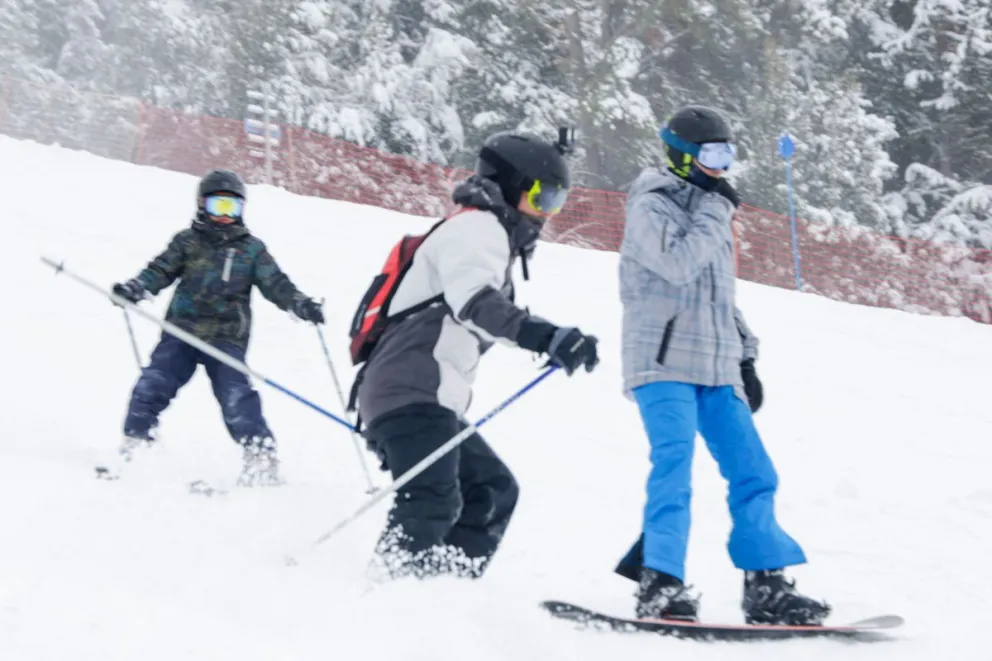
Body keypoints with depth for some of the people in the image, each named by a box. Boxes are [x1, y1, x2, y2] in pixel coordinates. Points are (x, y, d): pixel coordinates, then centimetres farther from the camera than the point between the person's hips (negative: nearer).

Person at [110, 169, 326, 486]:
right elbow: (161, 271, 4)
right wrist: (135, 288, -15)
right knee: (153, 385, -10)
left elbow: (275, 284, 5)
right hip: (181, 330, 1)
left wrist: (300, 304, -13)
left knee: (237, 395, -15)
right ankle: (135, 443, 3)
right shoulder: (187, 242, 11)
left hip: (226, 338, -1)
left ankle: (261, 455, -11)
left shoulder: (252, 249, 11)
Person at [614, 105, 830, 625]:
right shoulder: (651, 206, -4)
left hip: (715, 368, 8)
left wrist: (745, 358, 21)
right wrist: (716, 210, -11)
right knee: (674, 462, -21)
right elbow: (681, 264, -22)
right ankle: (660, 585, -23)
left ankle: (766, 586, 7)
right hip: (664, 362, -8)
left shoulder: (709, 210, 21)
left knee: (753, 472, 3)